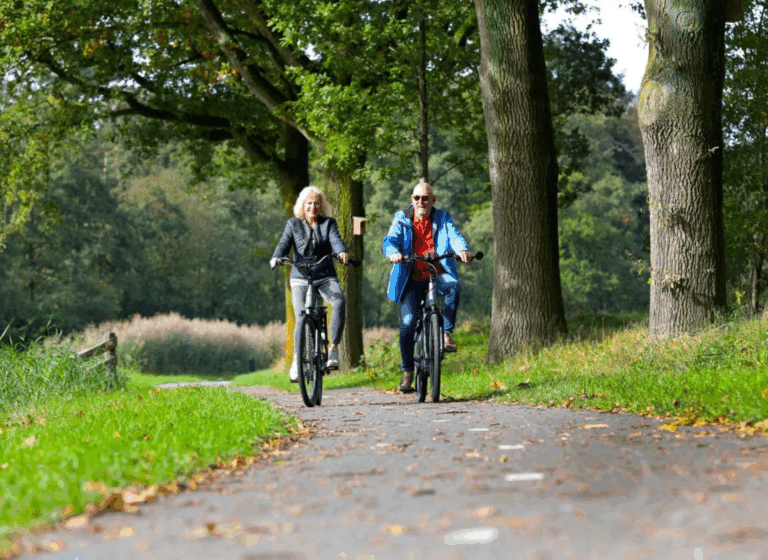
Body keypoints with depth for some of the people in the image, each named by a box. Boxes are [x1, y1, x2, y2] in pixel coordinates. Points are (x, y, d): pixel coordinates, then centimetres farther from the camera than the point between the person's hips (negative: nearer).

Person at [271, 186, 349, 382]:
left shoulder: (329, 223, 9)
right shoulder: (293, 224, 9)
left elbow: (336, 240, -8)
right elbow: (284, 243, -3)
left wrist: (342, 252, -32)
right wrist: (276, 257, -26)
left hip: (325, 277, 0)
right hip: (300, 278, 0)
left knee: (339, 302, -30)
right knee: (302, 319, -12)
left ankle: (334, 348, -20)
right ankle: (297, 360, 10)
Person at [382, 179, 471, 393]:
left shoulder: (442, 218, 9)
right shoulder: (402, 219, 8)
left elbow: (455, 236, -8)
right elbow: (390, 239, -6)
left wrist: (463, 250, -31)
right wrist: (394, 252, -30)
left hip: (437, 274, 0)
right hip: (411, 279, 0)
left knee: (453, 286, -34)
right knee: (407, 321, -11)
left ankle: (446, 333, -22)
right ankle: (407, 372, 2)